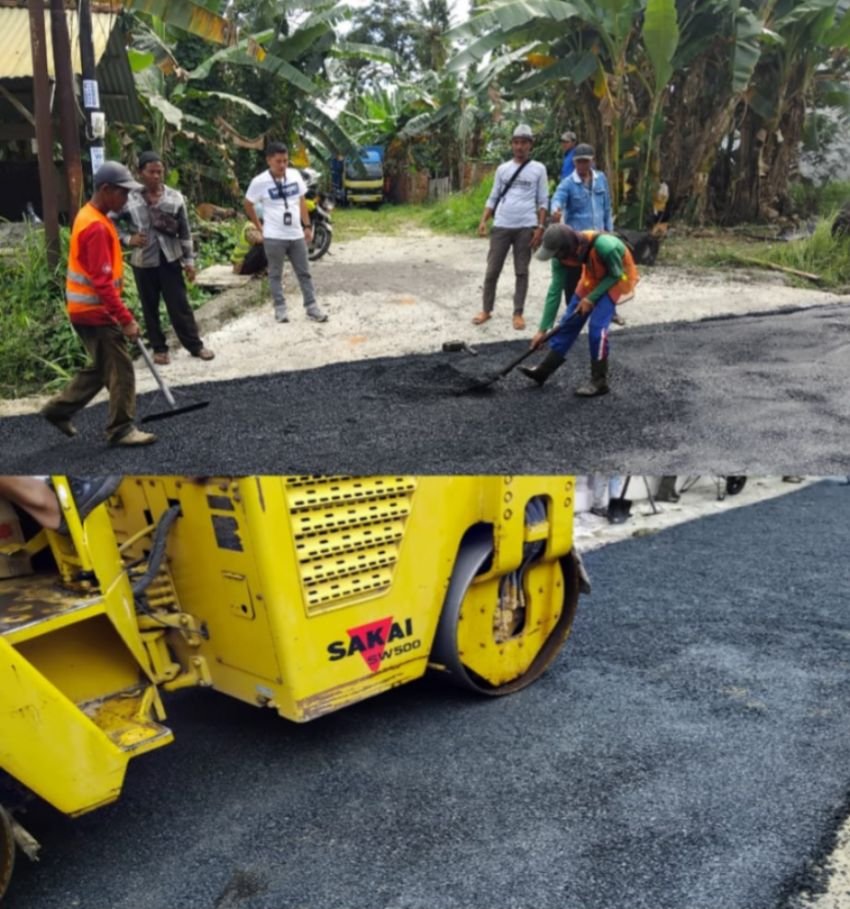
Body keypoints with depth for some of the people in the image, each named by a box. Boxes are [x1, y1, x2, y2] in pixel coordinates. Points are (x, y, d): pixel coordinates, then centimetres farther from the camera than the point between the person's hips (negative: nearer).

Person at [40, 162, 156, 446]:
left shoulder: (90, 217, 10)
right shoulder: (96, 227, -22)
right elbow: (102, 282, -26)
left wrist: (120, 313, 22)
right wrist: (126, 319, -24)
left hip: (90, 310, 10)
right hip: (96, 312, -10)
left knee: (102, 367, 19)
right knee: (120, 369, -3)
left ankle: (59, 409, 27)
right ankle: (121, 429, 5)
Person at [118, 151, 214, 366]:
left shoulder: (175, 197, -2)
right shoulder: (130, 199, -7)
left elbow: (185, 232, 3)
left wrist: (189, 260, 2)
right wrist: (128, 238, -16)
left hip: (170, 259, 0)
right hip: (143, 262, 0)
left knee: (180, 304, 3)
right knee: (150, 307, 9)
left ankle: (195, 345, 12)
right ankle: (159, 348, 21)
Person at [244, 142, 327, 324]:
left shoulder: (295, 175, -1)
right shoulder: (260, 182, -12)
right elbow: (248, 205, 1)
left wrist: (307, 226, 7)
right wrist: (260, 227, 2)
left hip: (296, 234, 4)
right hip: (274, 237, -4)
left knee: (304, 273, 9)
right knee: (276, 274, 7)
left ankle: (312, 308, 16)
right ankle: (280, 309, 17)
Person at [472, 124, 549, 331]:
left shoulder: (538, 169, 3)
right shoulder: (502, 169, 9)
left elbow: (543, 201, 2)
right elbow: (493, 198, 12)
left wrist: (540, 227, -7)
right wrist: (484, 221, 0)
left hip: (526, 227, -2)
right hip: (501, 226, 2)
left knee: (521, 271, 4)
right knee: (492, 270, 4)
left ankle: (518, 313, 12)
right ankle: (486, 310, 16)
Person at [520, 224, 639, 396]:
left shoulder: (605, 246, -42)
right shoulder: (563, 253, -23)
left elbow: (616, 275, -22)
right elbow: (554, 291, -17)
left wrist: (591, 298, -24)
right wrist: (542, 329, -17)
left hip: (616, 276, -5)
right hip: (593, 275, 5)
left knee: (597, 326, -17)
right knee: (569, 321, 4)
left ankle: (599, 381, -5)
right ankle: (544, 370, 13)